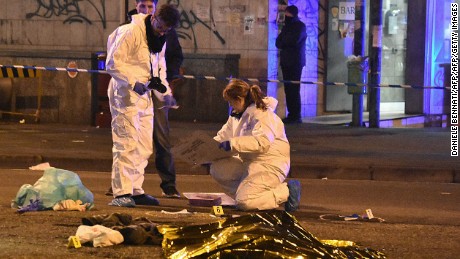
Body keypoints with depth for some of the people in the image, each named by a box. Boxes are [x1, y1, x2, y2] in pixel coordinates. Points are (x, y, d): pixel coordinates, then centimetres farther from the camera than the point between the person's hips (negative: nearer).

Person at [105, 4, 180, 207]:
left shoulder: (160, 40, 12)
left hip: (144, 95, 9)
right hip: (125, 94, -9)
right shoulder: (131, 32, -15)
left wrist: (165, 92, 9)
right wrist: (133, 82, -26)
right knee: (127, 144, -13)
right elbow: (113, 63, -19)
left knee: (144, 147, 11)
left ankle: (135, 190, 20)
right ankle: (121, 194, -14)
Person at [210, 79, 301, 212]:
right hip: (249, 162, 9)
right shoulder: (237, 115, 13)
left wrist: (232, 144, -33)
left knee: (244, 202, -23)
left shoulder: (261, 114, -18)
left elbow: (263, 142, -33)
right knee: (216, 169, -5)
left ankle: (287, 190, -7)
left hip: (270, 165, -9)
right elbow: (223, 136, 18)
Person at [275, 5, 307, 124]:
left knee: (294, 89, -11)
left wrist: (283, 40, 1)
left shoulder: (300, 26, -2)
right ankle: (291, 114, 5)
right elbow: (278, 43, 14)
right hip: (286, 61, 7)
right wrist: (287, 42, -6)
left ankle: (296, 116, -11)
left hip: (295, 62, -7)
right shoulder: (286, 26, 20)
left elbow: (294, 40, -16)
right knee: (288, 89, 2)